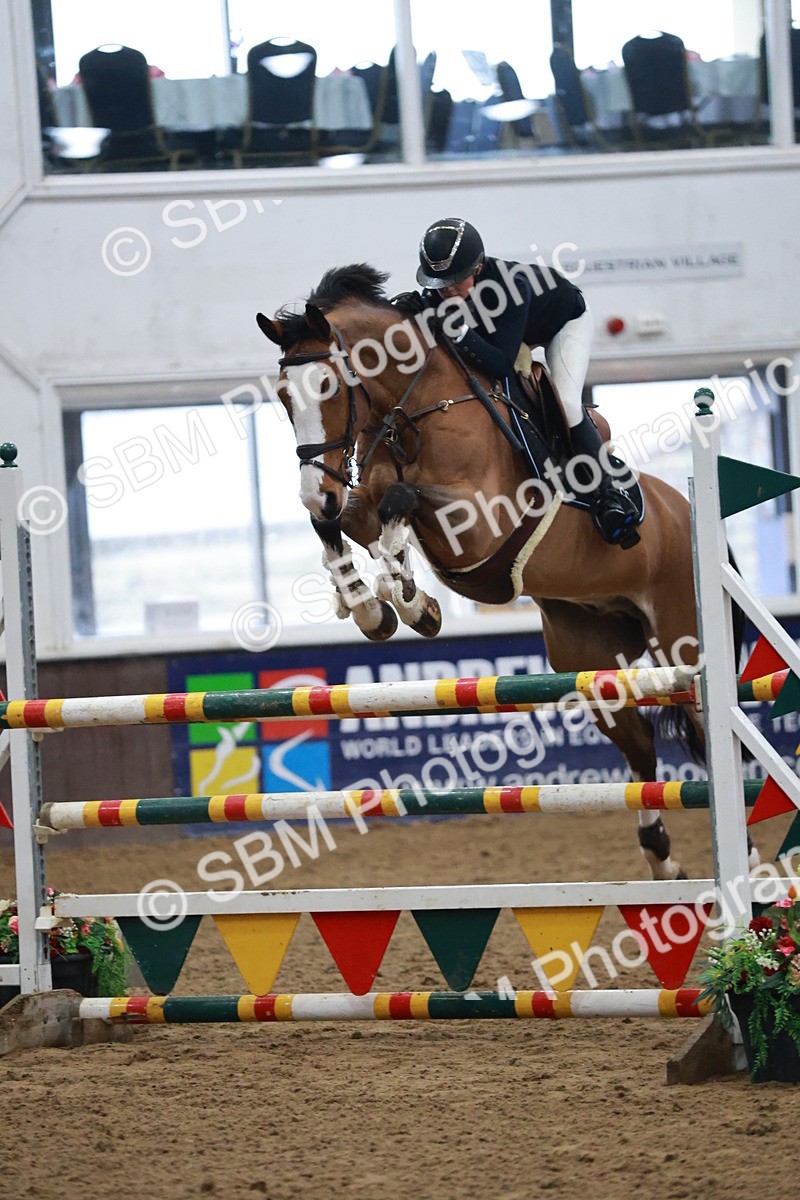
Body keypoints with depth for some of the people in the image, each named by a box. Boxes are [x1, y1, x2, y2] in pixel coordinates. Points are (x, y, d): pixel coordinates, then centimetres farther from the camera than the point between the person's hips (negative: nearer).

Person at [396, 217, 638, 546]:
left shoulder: (509, 284, -45)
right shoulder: (441, 292, -29)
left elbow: (502, 365, -48)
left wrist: (459, 332, -61)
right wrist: (414, 310, -40)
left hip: (566, 320, -7)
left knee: (566, 403, -22)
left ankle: (605, 493, -11)